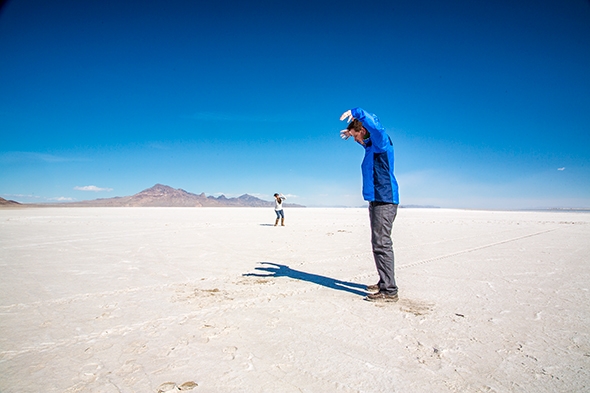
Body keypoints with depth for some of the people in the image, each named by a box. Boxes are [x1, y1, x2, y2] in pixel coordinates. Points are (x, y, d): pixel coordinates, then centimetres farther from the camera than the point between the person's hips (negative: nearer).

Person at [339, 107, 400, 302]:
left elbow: (375, 124, -29)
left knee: (382, 244, -12)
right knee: (379, 244, 13)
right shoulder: (371, 146, 19)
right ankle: (384, 283, 21)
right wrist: (352, 133, 38)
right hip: (376, 200, 10)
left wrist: (356, 112, -27)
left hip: (384, 200, -10)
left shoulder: (381, 142, -7)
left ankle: (389, 290, -8)